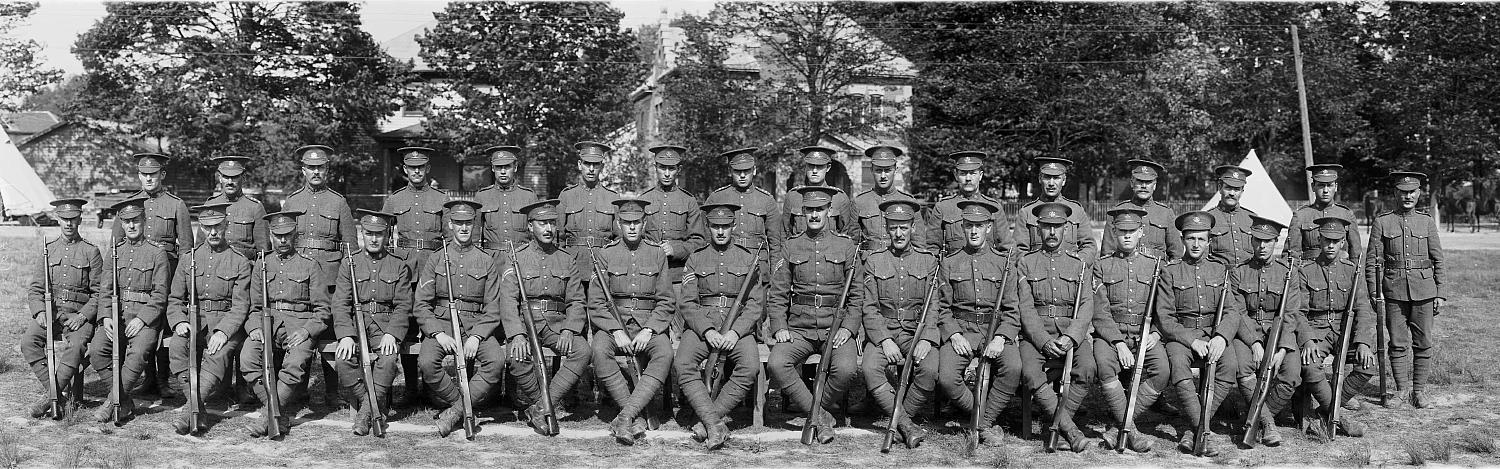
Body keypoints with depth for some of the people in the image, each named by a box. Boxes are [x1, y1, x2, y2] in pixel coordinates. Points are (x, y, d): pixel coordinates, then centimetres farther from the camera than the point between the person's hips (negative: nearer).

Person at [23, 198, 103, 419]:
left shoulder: (91, 251, 5)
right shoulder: (47, 249, 13)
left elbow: (99, 292, 2)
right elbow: (35, 288, 11)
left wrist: (83, 315, -13)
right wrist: (40, 312, -8)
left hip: (80, 314, -3)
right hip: (50, 311, 3)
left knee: (76, 346, -32)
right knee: (28, 340, -25)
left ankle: (50, 397, -25)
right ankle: (59, 395, -24)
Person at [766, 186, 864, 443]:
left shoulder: (847, 246, 7)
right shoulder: (791, 247, 11)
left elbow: (858, 295, 5)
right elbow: (777, 294, 9)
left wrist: (847, 327, -10)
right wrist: (779, 327, -6)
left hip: (836, 328, -1)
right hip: (799, 328, 1)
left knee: (846, 369, -30)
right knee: (776, 364, -27)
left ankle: (815, 414, -3)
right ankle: (821, 417, -14)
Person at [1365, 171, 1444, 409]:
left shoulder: (1427, 221, 6)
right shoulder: (1382, 221, 2)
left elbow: (1438, 260, 8)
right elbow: (1373, 261, 2)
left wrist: (1440, 294, 3)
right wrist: (1373, 294, -3)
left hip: (1423, 289, 1)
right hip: (1394, 289, -1)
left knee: (1423, 343, 3)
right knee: (1398, 343, 3)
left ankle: (1417, 391, 13)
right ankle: (1402, 391, 13)